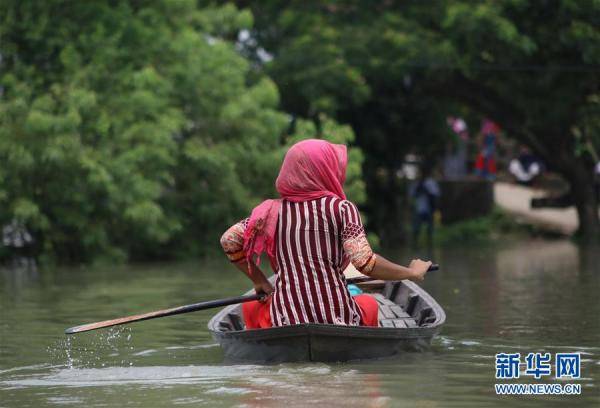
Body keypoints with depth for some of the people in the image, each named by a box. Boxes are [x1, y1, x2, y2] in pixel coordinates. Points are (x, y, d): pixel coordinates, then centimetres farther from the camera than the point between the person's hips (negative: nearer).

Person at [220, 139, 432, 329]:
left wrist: (260, 281, 17)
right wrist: (412, 272, 1)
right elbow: (365, 262, -13)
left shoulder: (272, 211, 6)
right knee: (368, 304, 35)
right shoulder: (341, 209, -4)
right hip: (339, 320, -1)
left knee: (252, 308, 35)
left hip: (284, 323, 1)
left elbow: (229, 241, 5)